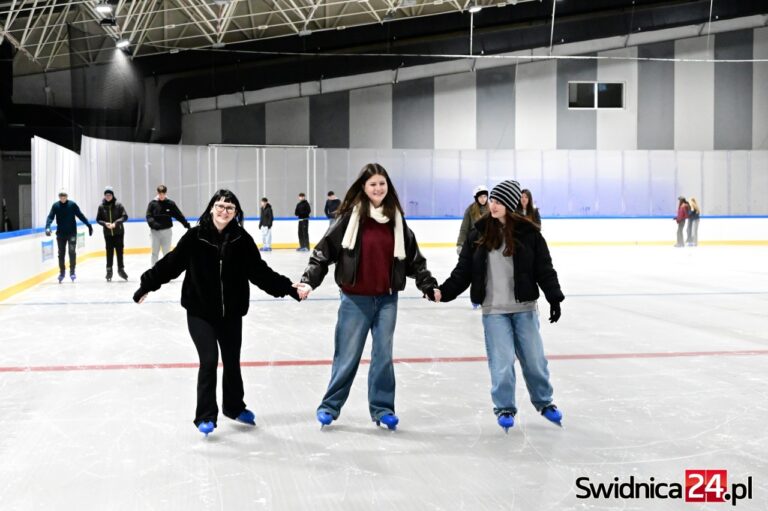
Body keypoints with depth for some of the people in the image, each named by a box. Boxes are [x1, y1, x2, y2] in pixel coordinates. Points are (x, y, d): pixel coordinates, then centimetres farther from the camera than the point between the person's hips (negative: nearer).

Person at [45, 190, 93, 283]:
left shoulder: (72, 204, -4)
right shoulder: (55, 206, -1)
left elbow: (80, 215, 0)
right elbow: (50, 217, -8)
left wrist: (89, 225, -1)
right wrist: (47, 227, -24)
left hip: (72, 232, -2)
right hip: (60, 233, 2)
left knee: (72, 252, -9)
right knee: (61, 253, 8)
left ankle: (72, 271, 1)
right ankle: (61, 272, 18)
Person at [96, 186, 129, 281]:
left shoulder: (118, 205, -5)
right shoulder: (101, 206, -1)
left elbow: (125, 216, -7)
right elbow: (98, 219, 4)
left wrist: (116, 223, -19)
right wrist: (105, 224, -15)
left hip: (118, 232, -1)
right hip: (107, 233, 1)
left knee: (119, 251, 5)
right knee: (109, 252, 3)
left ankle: (121, 269, 20)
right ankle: (109, 271, 11)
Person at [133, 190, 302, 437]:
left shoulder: (242, 240, -6)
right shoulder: (195, 236, -11)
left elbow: (260, 271, -4)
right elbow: (170, 263, -6)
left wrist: (289, 288, -10)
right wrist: (147, 284, -5)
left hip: (231, 313, 3)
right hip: (200, 312, -3)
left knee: (232, 361, 15)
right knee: (209, 360, -9)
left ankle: (234, 406, 38)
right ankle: (205, 416, 7)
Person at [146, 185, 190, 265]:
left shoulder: (170, 204, 0)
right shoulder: (152, 203, -1)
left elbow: (178, 215, 2)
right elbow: (148, 216, -4)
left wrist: (186, 224, -3)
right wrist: (153, 223, -22)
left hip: (167, 231, 0)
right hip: (155, 231, 0)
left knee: (167, 252, 7)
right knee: (155, 252, 6)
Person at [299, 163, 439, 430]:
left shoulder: (396, 219, 5)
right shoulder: (350, 217, -7)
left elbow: (413, 258, 12)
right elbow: (324, 250, -6)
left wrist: (428, 284, 7)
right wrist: (309, 280, -15)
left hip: (387, 298, 3)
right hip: (356, 298, -3)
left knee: (383, 353, 7)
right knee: (347, 355, 4)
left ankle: (382, 407, 19)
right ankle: (330, 406, 19)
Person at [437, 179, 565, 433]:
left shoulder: (528, 232, -4)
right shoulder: (479, 233, 0)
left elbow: (544, 268, -3)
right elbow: (463, 271, 1)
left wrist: (554, 298, -10)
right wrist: (443, 291, -9)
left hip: (524, 308, 0)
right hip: (493, 310, 0)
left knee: (534, 359, 9)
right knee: (502, 362, 0)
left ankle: (544, 402, 30)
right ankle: (504, 408, 17)